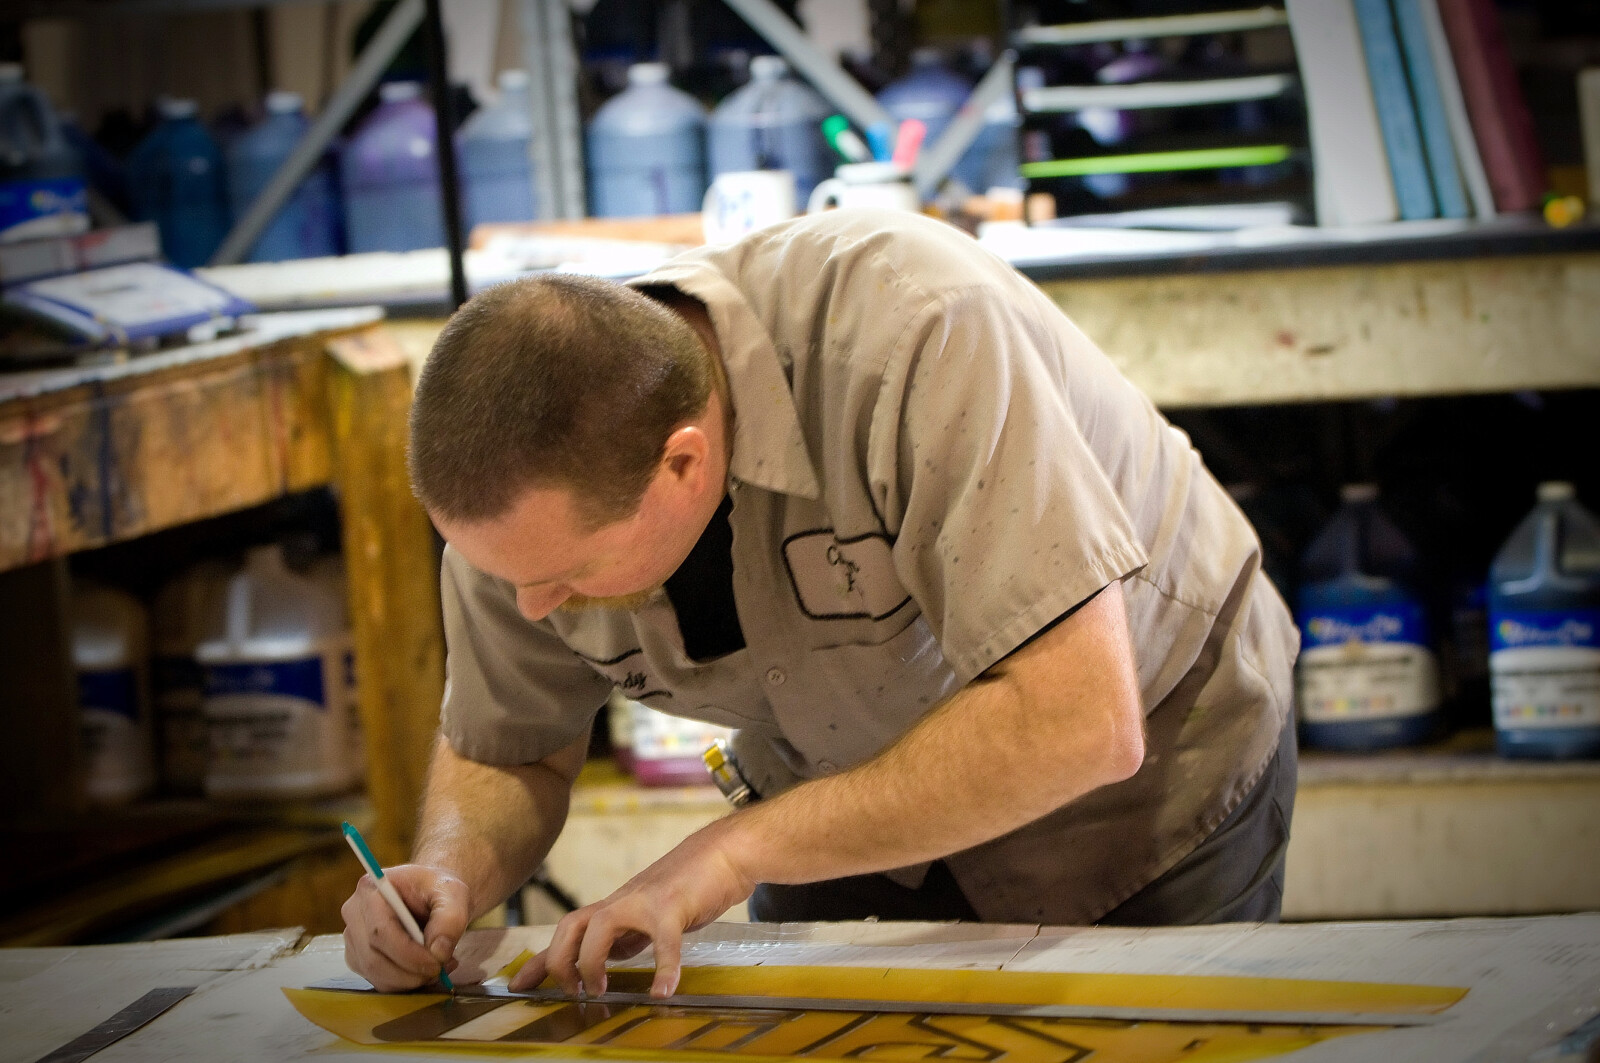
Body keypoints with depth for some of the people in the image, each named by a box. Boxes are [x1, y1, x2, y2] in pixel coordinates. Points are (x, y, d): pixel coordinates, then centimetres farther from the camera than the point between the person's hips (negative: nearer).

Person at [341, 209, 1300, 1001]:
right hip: (855, 804, 5)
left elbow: (1080, 719, -43)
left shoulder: (914, 334, -39)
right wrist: (450, 873, -25)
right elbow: (508, 756, -2)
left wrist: (736, 851, -40)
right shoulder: (526, 486, -21)